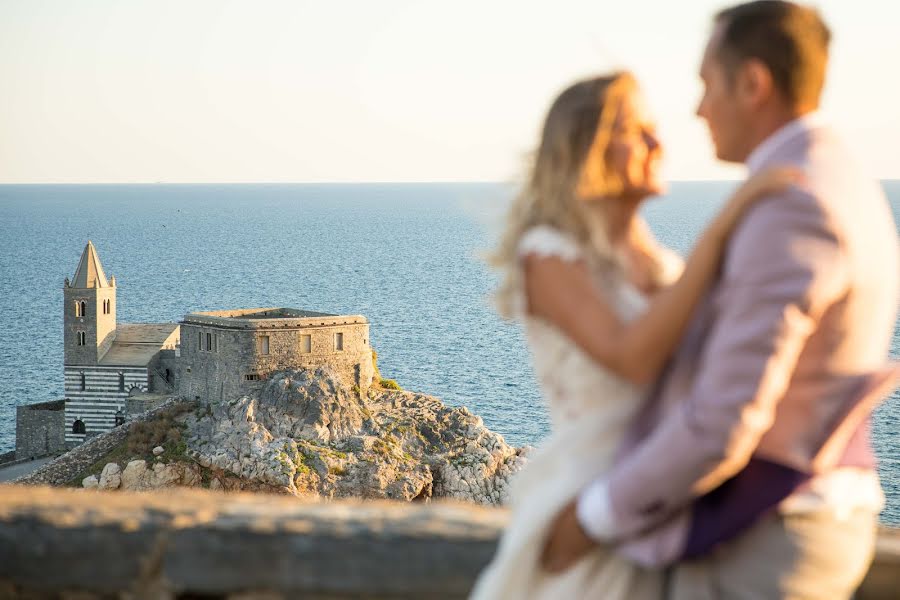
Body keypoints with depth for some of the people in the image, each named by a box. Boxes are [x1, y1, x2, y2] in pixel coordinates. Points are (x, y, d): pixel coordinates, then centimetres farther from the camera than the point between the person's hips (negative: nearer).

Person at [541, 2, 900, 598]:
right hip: (792, 527, 10)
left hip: (756, 543, -10)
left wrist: (596, 516, -15)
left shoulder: (792, 211, -24)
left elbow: (727, 417, -27)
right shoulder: (844, 194, 12)